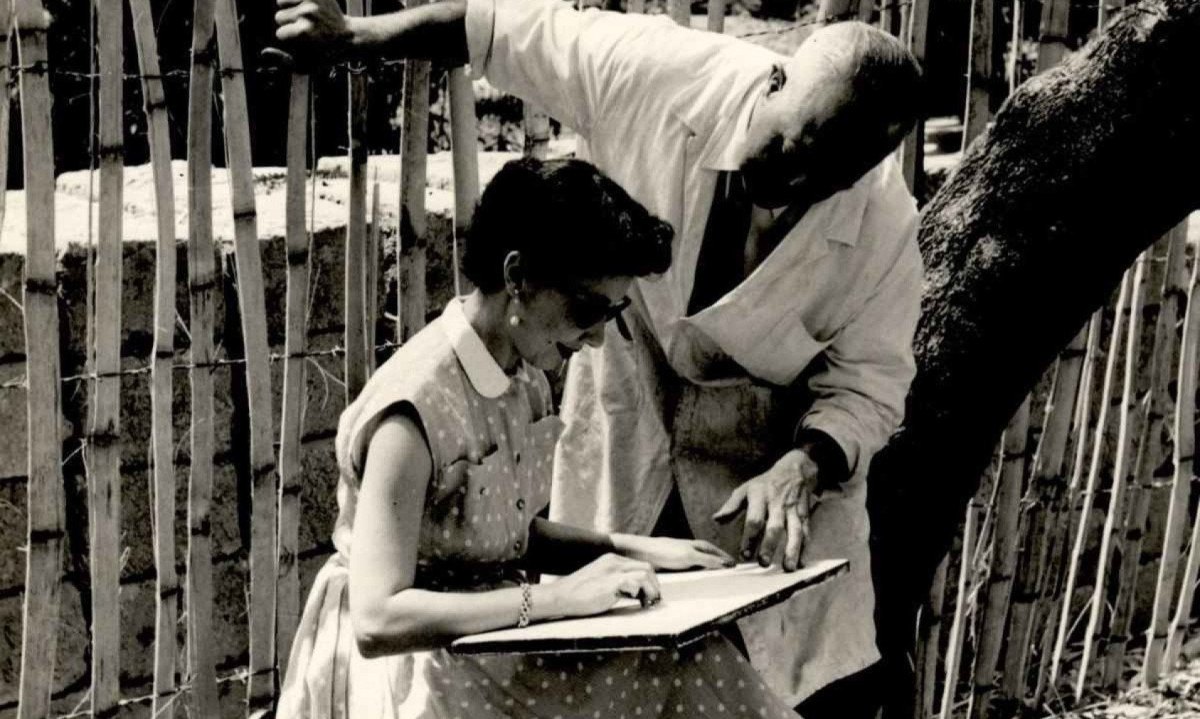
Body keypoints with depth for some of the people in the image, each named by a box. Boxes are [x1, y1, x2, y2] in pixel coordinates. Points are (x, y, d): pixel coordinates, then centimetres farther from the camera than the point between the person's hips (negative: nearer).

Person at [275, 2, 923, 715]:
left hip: (786, 447, 0)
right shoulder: (652, 72, -23)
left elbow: (867, 384, -14)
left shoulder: (885, 222, -22)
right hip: (626, 454, 1)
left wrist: (801, 470, -34)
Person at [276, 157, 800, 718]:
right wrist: (560, 597, -29)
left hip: (495, 634, 8)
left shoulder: (526, 380, 4)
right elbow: (376, 620, -27)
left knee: (695, 663, -12)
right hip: (407, 665, -8)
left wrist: (630, 550, 3)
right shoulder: (415, 408, -22)